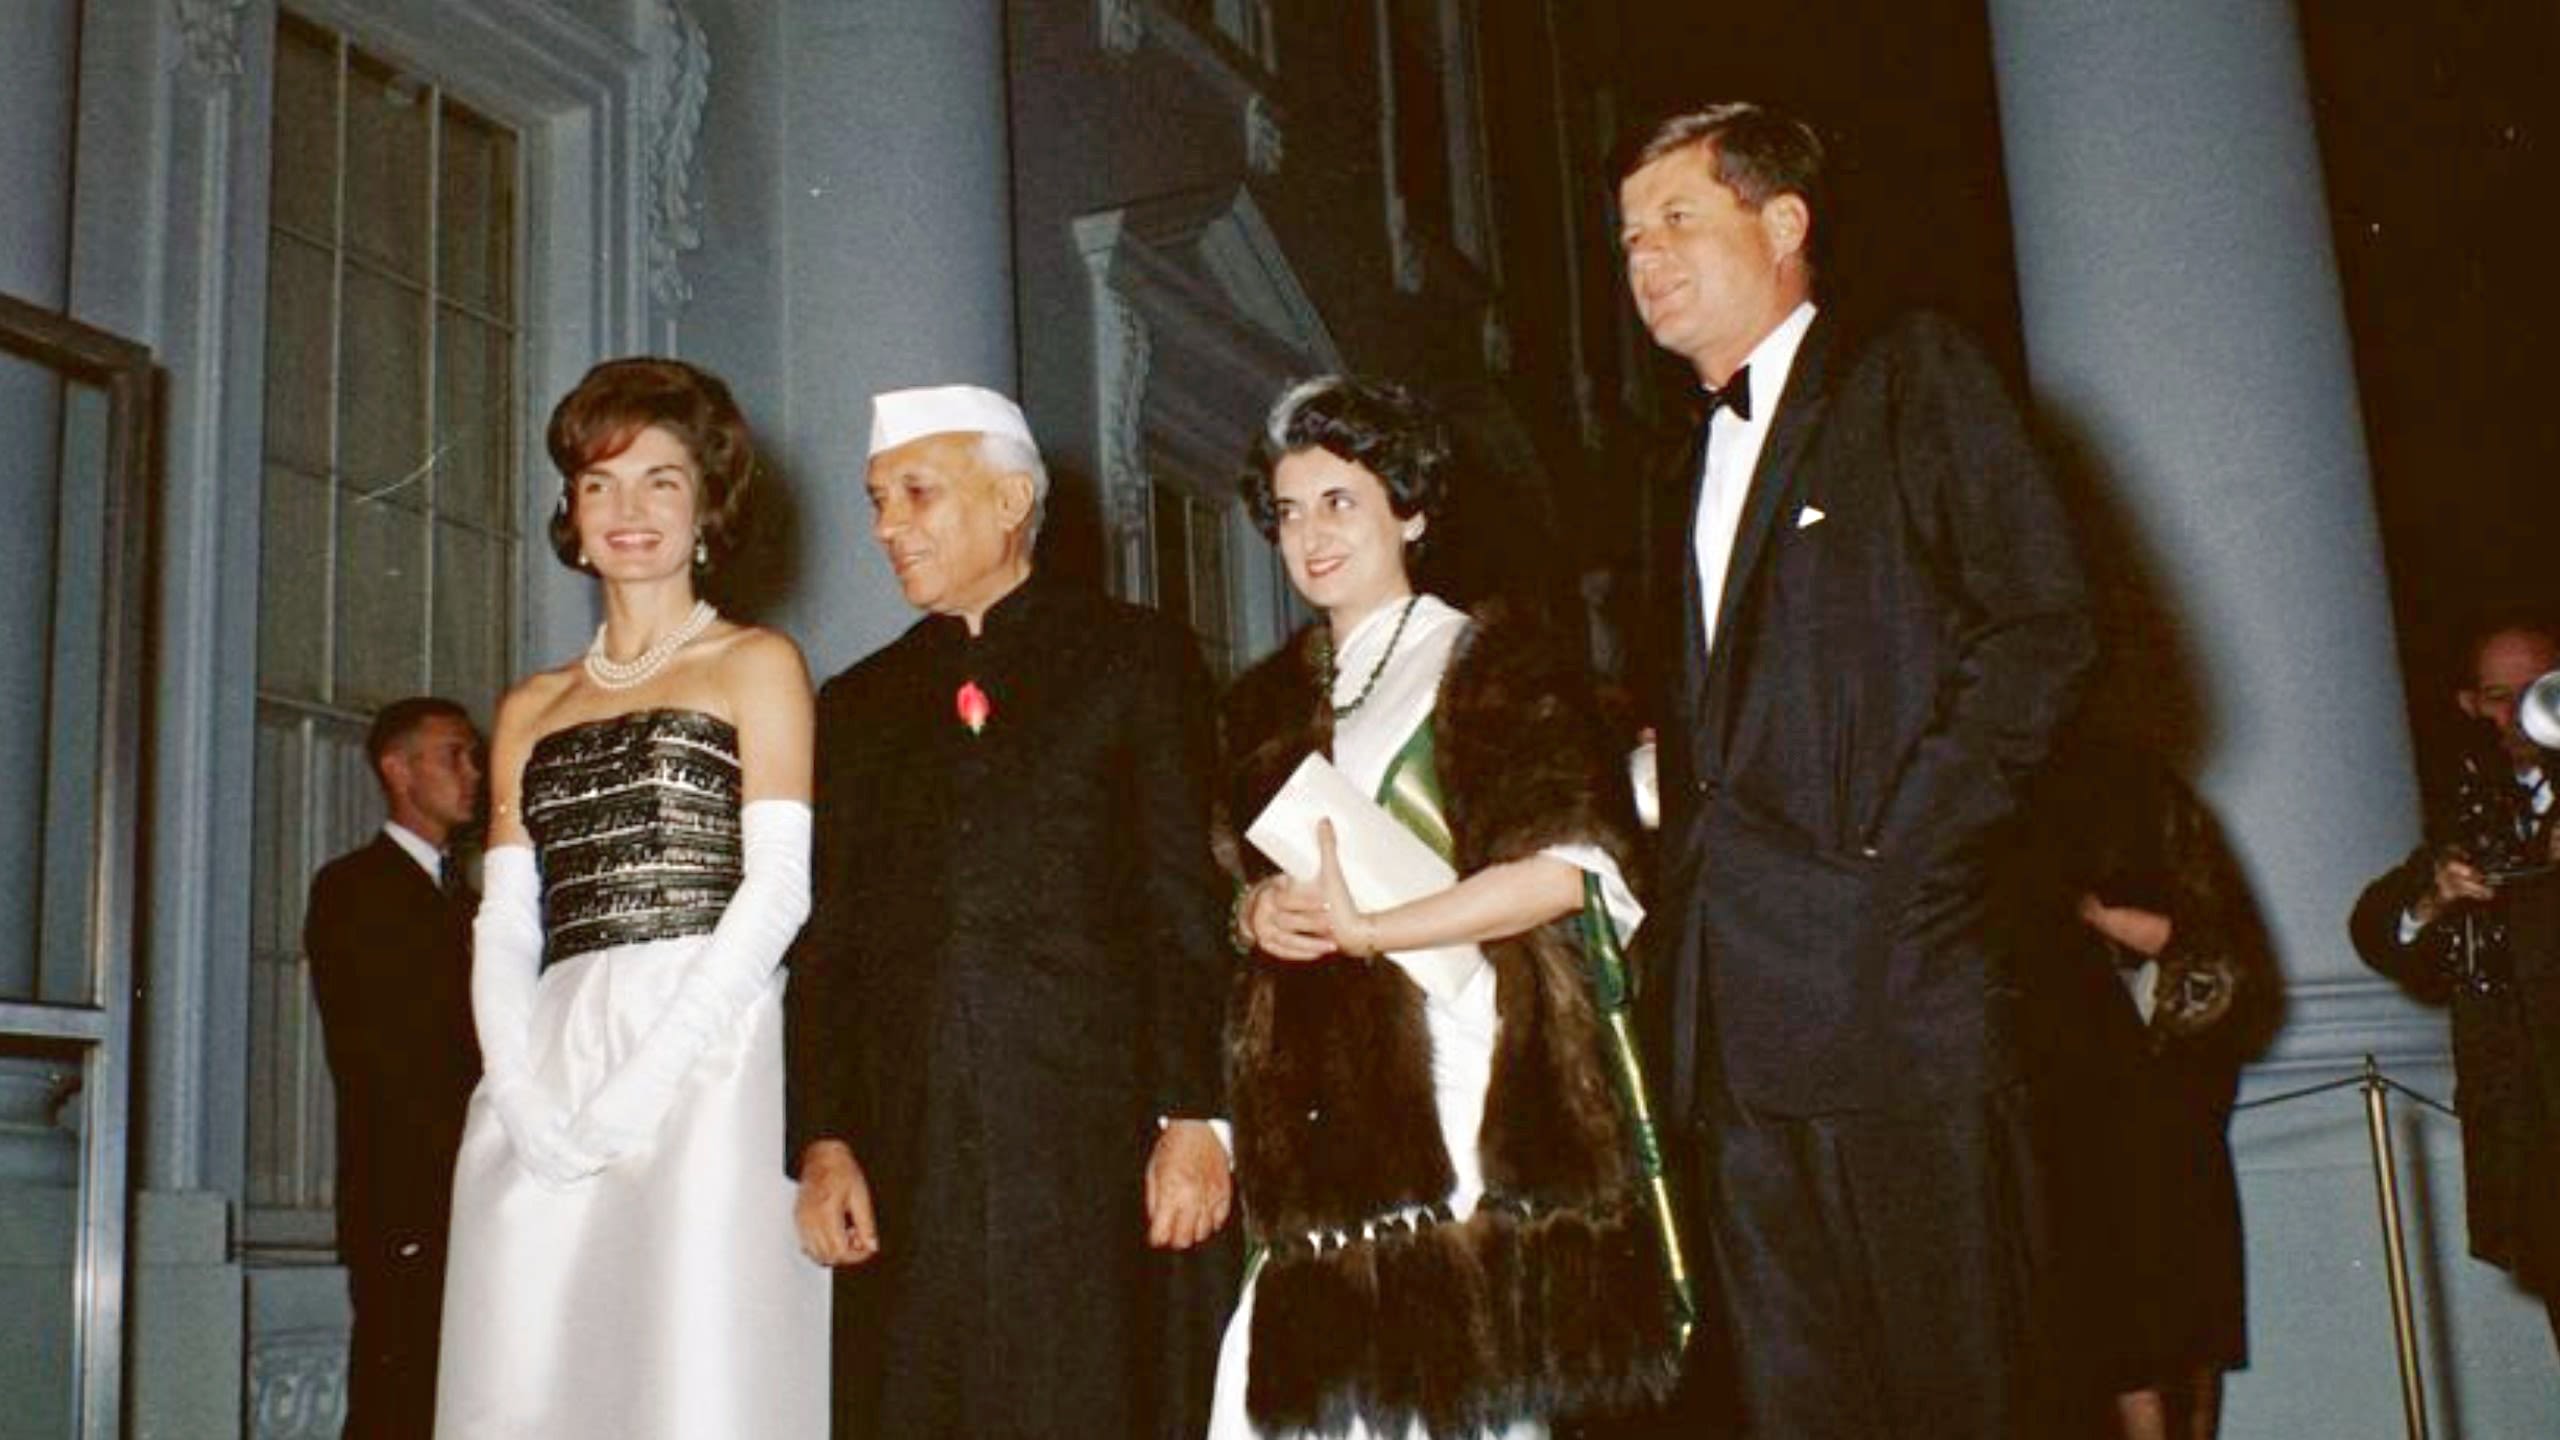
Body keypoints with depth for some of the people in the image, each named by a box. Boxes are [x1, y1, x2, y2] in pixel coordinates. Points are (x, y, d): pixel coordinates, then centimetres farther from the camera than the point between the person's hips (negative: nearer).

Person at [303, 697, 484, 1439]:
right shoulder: (351, 887, 2)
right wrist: (458, 1161, -12)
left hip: (477, 1203, 6)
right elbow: (368, 1056, -7)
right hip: (405, 1198, -6)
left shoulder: (467, 899, 23)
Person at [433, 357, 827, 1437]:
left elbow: (778, 884, -3)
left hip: (707, 1072, -4)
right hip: (545, 1090, 4)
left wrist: (639, 1084, -13)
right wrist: (525, 1097, -6)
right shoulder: (532, 708, 21)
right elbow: (503, 927, 13)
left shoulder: (756, 665, 9)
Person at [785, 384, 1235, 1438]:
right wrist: (821, 1143, 2)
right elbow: (826, 944, 14)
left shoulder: (1136, 658, 8)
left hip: (1096, 1150, -3)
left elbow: (1188, 904, 0)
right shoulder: (857, 705, 19)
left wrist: (1193, 1118, -9)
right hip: (906, 1167, 3)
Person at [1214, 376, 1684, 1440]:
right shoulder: (1269, 703, 20)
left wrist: (1363, 930, -13)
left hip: (1483, 1101, -4)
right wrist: (1255, 912, -2)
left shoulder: (1497, 661, 3)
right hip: (1326, 1106, 4)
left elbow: (1576, 865, -8)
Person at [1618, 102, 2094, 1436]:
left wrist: (1899, 852, -13)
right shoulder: (1694, 462, 26)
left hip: (1889, 981, -6)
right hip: (1737, 1012, 7)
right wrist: (1688, 870, 7)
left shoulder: (1912, 374, 5)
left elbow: (2044, 623, -6)